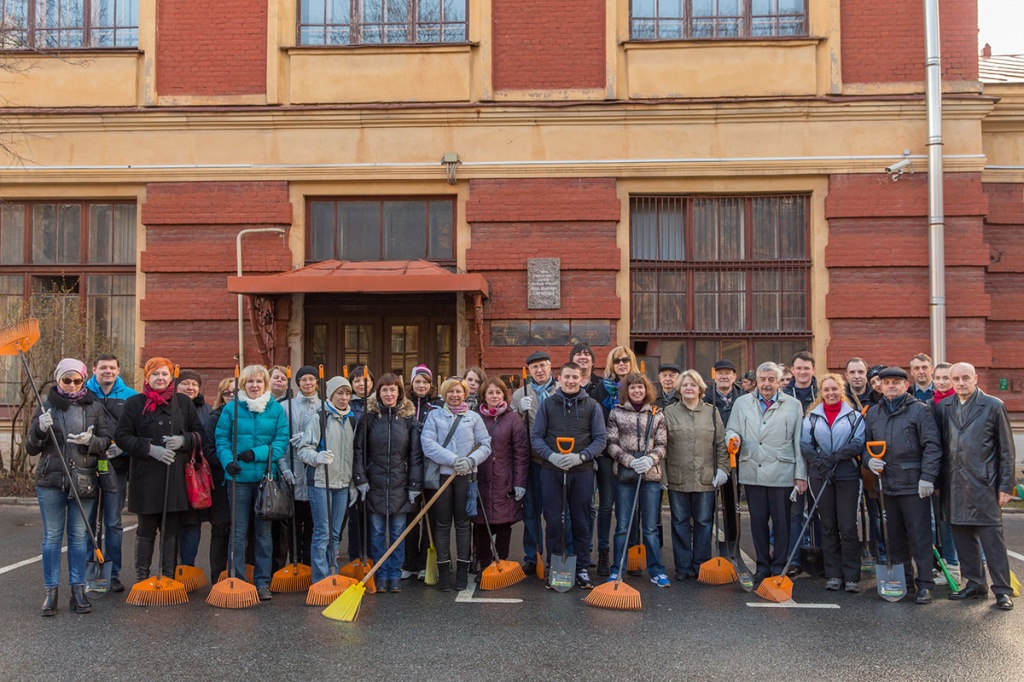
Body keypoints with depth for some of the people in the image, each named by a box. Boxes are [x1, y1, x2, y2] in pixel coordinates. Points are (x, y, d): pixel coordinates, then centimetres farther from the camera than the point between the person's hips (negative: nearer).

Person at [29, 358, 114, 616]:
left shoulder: (94, 407, 6)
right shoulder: (46, 407, 5)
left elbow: (107, 441, 3)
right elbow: (31, 448, 4)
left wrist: (90, 441, -18)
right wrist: (40, 429, -15)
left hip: (84, 482, 0)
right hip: (51, 481, 0)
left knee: (79, 536, 6)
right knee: (52, 536, 3)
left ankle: (78, 589, 13)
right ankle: (51, 591, 10)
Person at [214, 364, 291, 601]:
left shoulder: (276, 409, 3)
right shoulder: (231, 408, 3)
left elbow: (282, 440, -2)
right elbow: (221, 439, 2)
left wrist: (257, 454, -15)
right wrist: (228, 461, -15)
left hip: (267, 477, 1)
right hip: (239, 477, -1)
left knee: (264, 531, 8)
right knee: (238, 532, 4)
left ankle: (263, 582, 17)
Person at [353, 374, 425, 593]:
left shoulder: (409, 417, 2)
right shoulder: (368, 416, 0)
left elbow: (416, 454, 1)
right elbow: (359, 450, 0)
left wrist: (415, 485, -3)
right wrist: (360, 479, -8)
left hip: (400, 484, 0)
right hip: (375, 483, 0)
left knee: (398, 532, 7)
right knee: (377, 532, 6)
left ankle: (395, 576, 17)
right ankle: (381, 575, 17)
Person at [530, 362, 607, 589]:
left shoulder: (592, 406, 5)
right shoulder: (547, 404, 6)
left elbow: (601, 438, 1)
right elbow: (536, 435, 4)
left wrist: (580, 457, -14)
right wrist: (551, 455, -14)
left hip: (582, 471, 0)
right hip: (551, 471, 0)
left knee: (581, 522, 6)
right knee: (553, 521, 4)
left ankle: (581, 568, 17)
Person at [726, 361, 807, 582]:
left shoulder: (793, 405, 6)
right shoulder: (742, 402, 11)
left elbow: (799, 442, 4)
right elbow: (732, 430, 15)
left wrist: (801, 474, 0)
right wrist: (734, 438, -10)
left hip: (781, 474, -2)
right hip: (752, 472, 2)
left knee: (781, 521, 3)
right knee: (758, 520, 7)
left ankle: (779, 566, 15)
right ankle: (762, 565, 18)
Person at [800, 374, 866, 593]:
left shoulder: (854, 415, 4)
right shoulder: (812, 416, 8)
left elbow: (859, 443, -6)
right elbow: (805, 445, 1)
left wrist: (835, 457, -16)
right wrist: (821, 464, -12)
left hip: (847, 474, -2)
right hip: (820, 475, 2)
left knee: (848, 526, -4)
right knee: (828, 526, 7)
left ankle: (852, 576, 5)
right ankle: (833, 574, 13)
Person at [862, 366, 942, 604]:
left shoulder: (919, 410, -3)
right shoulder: (872, 413, 12)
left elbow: (932, 446, -6)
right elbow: (865, 443, 20)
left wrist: (927, 477, -13)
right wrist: (869, 459, -1)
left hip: (914, 485, -5)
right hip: (887, 484, 5)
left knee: (920, 536, -2)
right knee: (895, 537, 14)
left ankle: (924, 584, 4)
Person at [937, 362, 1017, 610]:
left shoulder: (993, 406, 0)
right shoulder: (943, 407, 10)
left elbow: (1007, 449, 0)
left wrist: (1006, 485, -5)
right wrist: (939, 481, 4)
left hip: (983, 485, -4)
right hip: (954, 486, 4)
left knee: (991, 536, -3)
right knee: (963, 537, 10)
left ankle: (1002, 591, 6)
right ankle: (975, 585, 22)